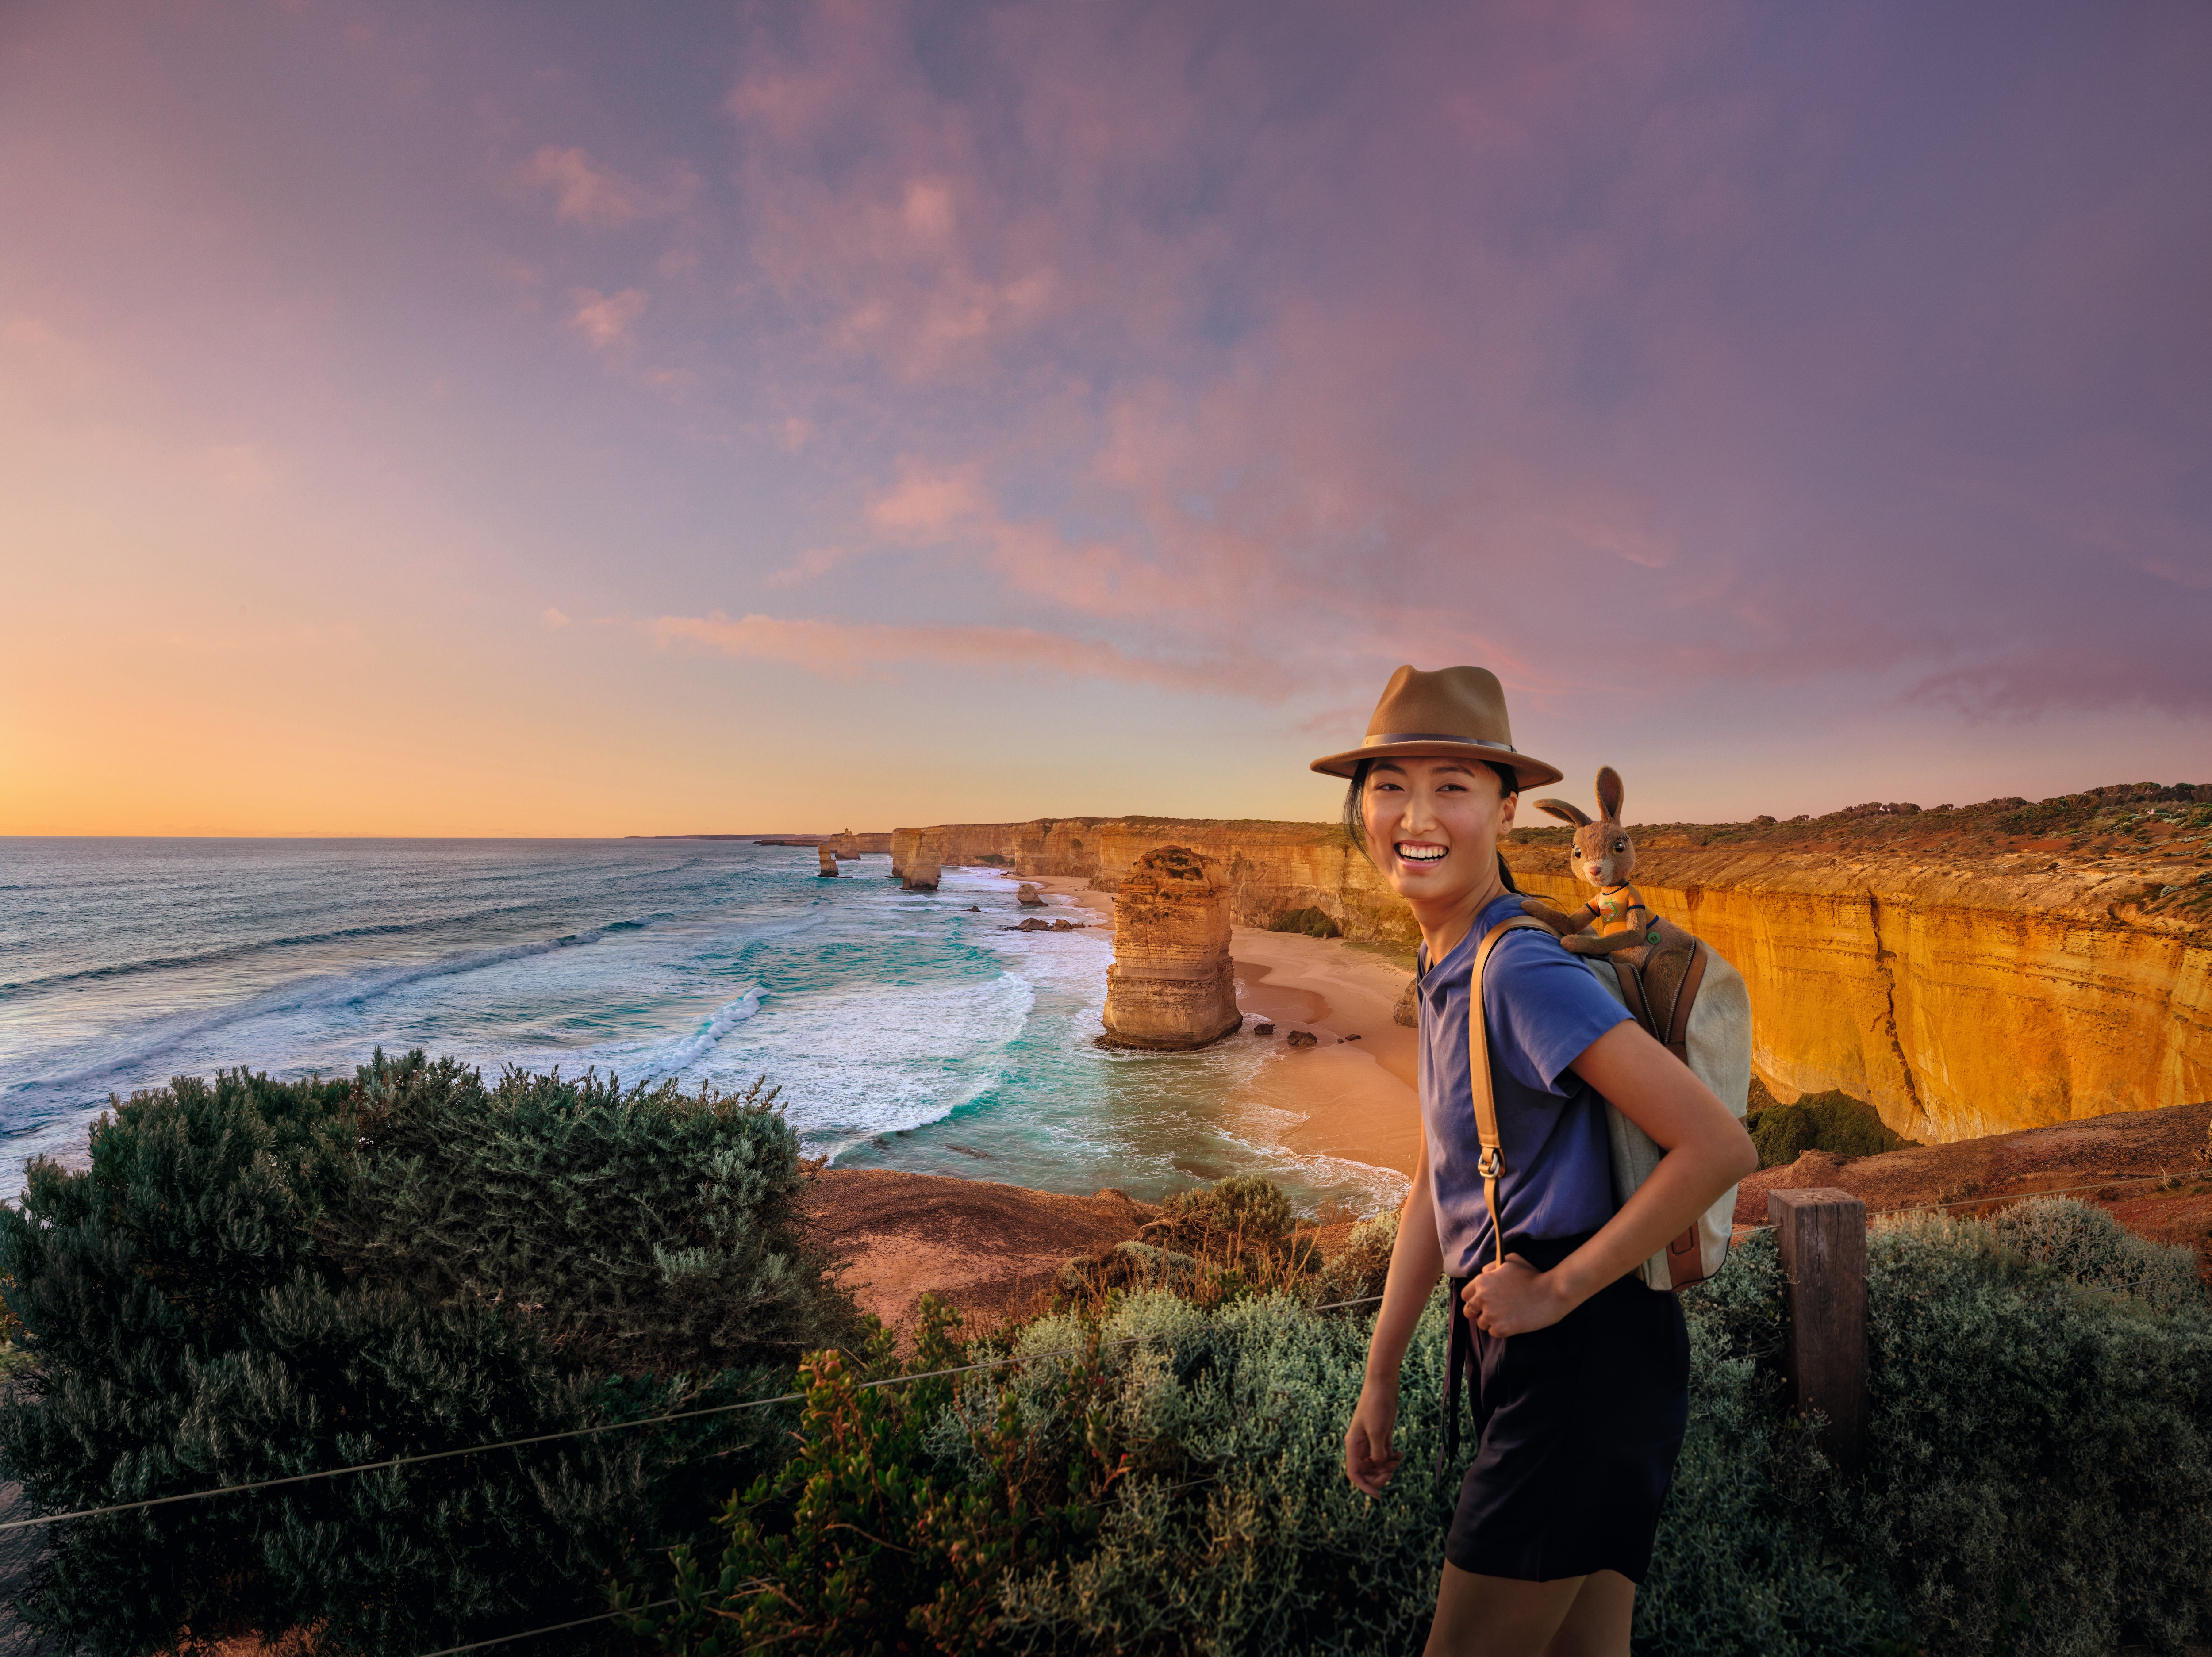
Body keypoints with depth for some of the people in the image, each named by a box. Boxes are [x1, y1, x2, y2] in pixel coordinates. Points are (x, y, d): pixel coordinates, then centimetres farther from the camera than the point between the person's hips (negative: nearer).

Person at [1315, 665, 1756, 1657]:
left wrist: (1557, 1289, -16)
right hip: (1528, 1355, 9)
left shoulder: (1523, 971, -21)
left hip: (1586, 1354, -9)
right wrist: (1379, 1379, 13)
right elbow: (1436, 1186, 12)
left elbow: (1719, 1147, -26)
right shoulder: (1447, 968, 7)